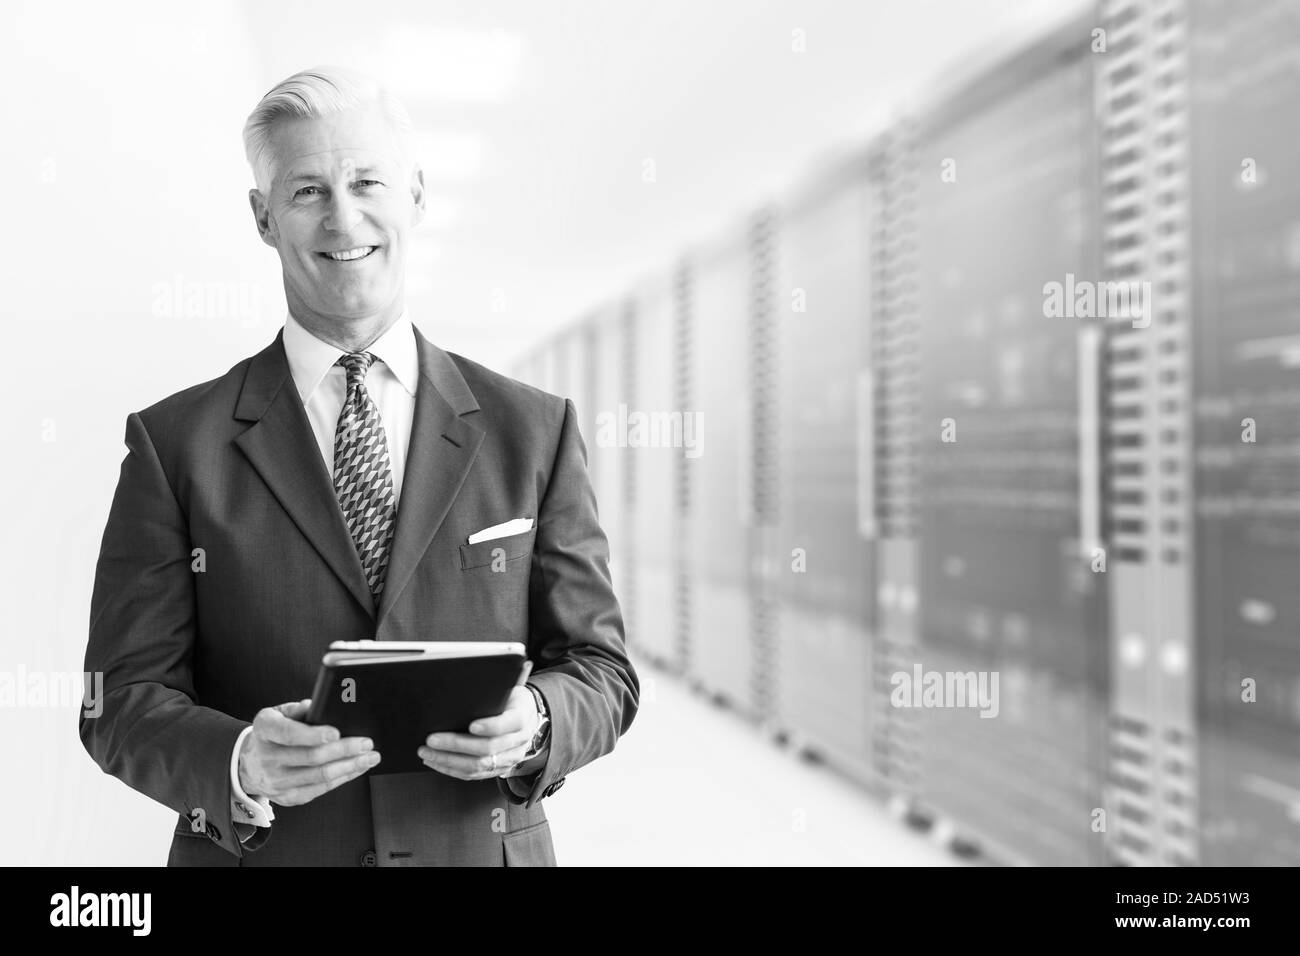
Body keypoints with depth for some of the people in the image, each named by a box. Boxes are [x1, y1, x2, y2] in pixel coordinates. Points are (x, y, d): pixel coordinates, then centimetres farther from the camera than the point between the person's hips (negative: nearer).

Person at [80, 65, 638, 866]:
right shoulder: (176, 443, -4)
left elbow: (601, 670, 1)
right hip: (260, 852, -1)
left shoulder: (534, 429, -2)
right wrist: (238, 765, -23)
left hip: (483, 848, 1)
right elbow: (125, 696, -5)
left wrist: (532, 725, -19)